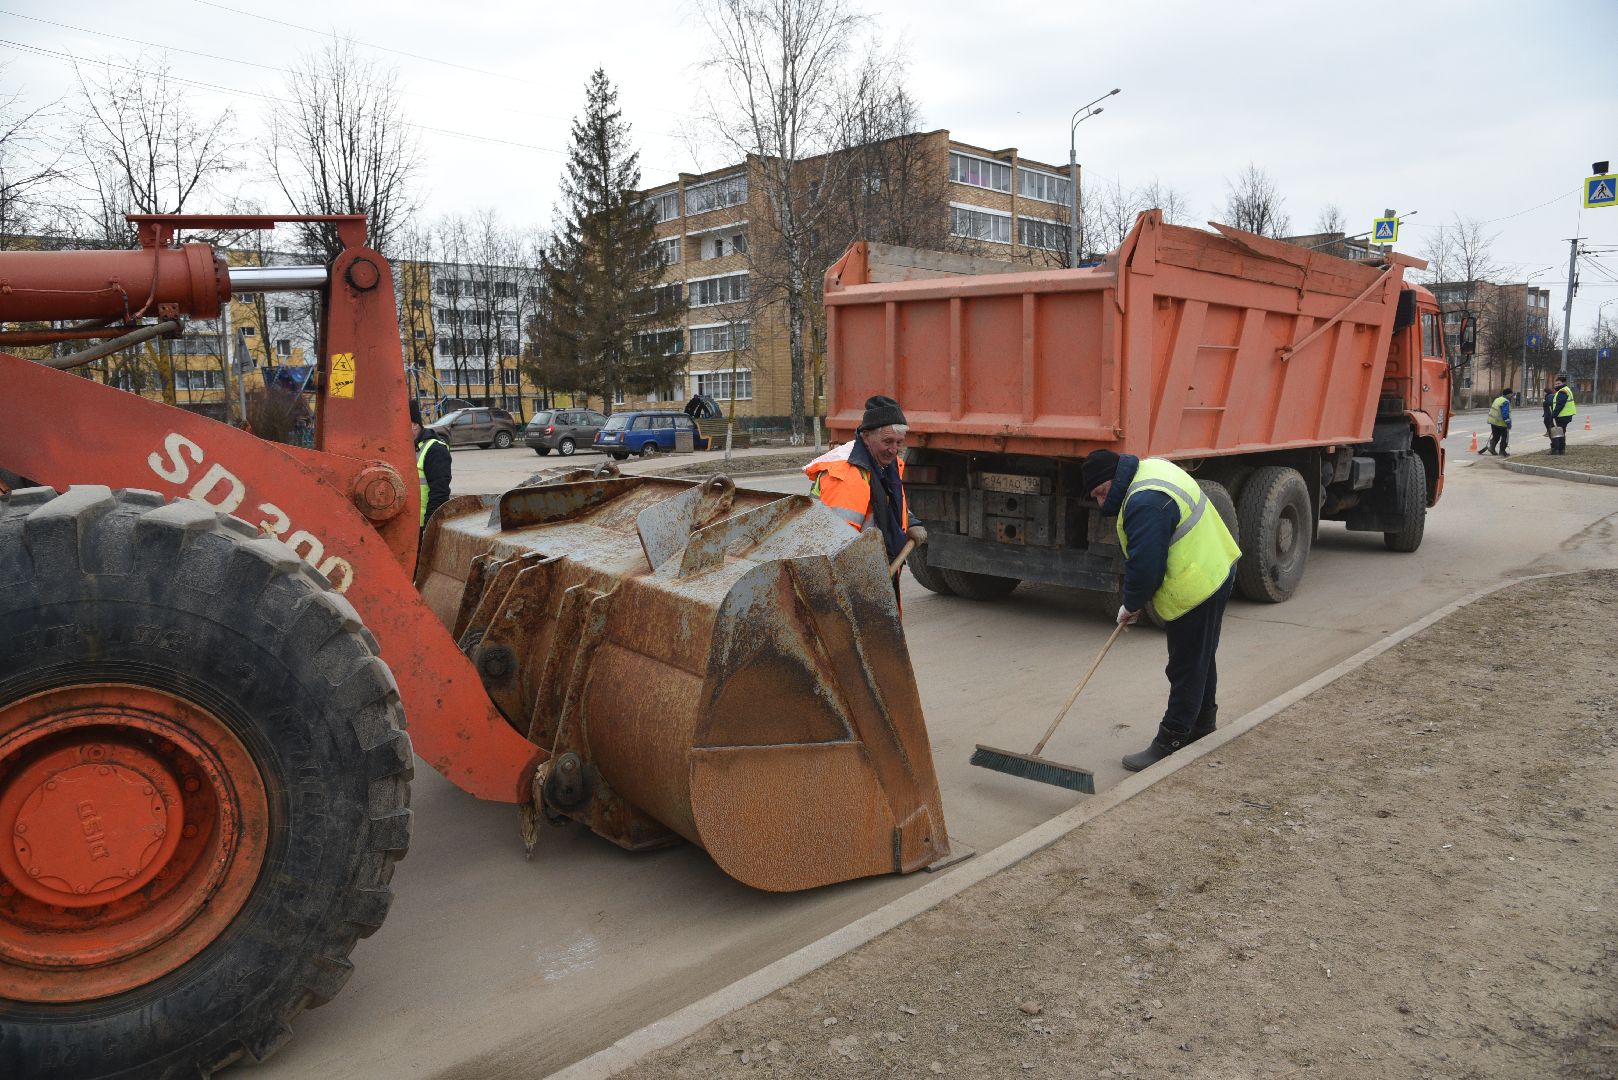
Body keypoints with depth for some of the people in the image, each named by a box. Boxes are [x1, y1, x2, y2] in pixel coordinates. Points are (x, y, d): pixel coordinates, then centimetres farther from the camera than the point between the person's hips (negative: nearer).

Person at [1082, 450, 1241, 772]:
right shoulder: (1150, 468, 8)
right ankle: (1202, 727, 37)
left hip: (1196, 587, -11)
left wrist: (1131, 605, -8)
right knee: (1200, 659, 22)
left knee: (1186, 669, -3)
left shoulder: (1145, 503, -27)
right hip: (1215, 572, 11)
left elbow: (1145, 565, -25)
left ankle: (1170, 743, 5)